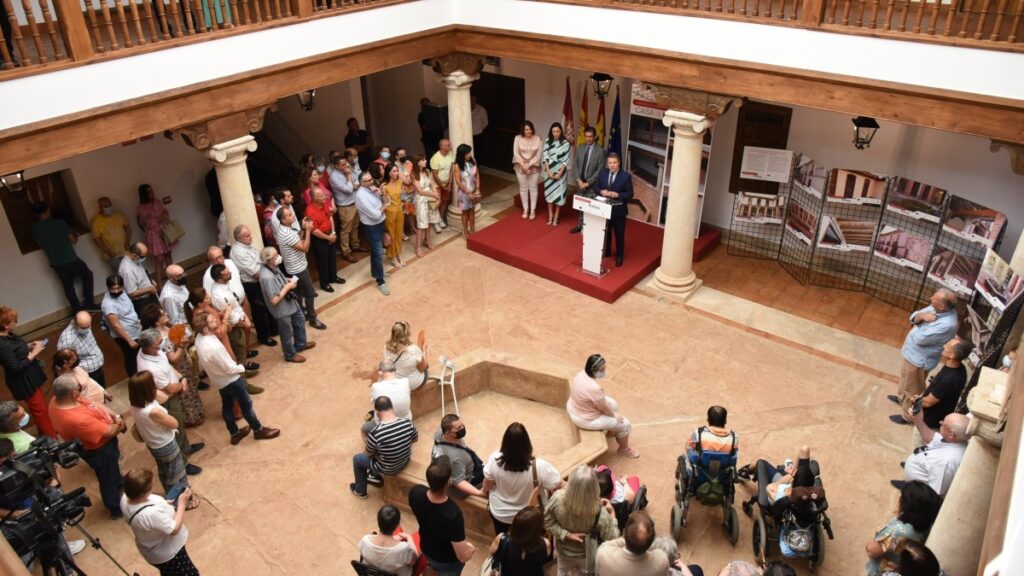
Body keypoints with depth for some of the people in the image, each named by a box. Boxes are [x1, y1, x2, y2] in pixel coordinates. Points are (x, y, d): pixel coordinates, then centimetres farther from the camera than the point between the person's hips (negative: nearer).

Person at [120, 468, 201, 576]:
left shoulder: (125, 499, -20)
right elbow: (174, 529, -27)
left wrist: (163, 504, -5)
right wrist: (182, 504, -19)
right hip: (167, 553, -8)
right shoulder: (152, 513, -44)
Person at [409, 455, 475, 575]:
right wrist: (470, 549, -13)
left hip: (426, 549, 4)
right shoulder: (453, 514, -45)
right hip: (447, 561, -4)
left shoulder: (415, 492, -30)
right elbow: (463, 557, -33)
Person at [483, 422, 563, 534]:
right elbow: (558, 485, -20)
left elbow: (486, 487, -10)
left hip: (500, 514, 1)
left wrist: (484, 491, 14)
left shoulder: (495, 459, -29)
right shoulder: (538, 466, -37)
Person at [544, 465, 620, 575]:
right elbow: (612, 540, -25)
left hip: (564, 550, 2)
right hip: (588, 555, -2)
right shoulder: (600, 513, -40)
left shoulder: (558, 499, -35)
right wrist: (612, 513, -17)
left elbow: (546, 522, -20)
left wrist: (567, 535, -19)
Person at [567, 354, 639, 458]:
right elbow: (605, 408, -19)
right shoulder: (594, 388, -38)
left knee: (613, 404, 25)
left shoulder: (582, 374, -13)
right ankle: (624, 449, 32)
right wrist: (614, 415, -2)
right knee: (624, 423, 6)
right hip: (585, 419, -8)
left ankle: (611, 430, 49)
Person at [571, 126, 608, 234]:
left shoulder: (600, 151, -10)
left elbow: (600, 170, -12)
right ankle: (580, 225, 28)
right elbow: (576, 166, 9)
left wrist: (587, 183, -15)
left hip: (592, 184, -5)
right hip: (580, 183, 5)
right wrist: (578, 180, -6)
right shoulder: (580, 149, 7)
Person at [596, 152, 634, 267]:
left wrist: (617, 195, -27)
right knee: (605, 232, 21)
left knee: (619, 234, 9)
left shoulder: (626, 176, -14)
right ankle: (606, 251, 41)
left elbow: (630, 194, -12)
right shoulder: (602, 172, -2)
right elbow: (596, 187, 7)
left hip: (618, 210, -4)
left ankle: (619, 256, 24)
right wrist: (601, 191, -16)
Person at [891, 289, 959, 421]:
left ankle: (910, 414, 34)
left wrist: (917, 326, -12)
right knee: (905, 377, 32)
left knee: (912, 388, 13)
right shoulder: (935, 309, -10)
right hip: (912, 352, 9)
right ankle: (902, 397, 57)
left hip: (919, 359, -9)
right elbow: (913, 317, -1)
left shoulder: (947, 324, -36)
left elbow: (920, 338, -31)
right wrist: (922, 316, -24)